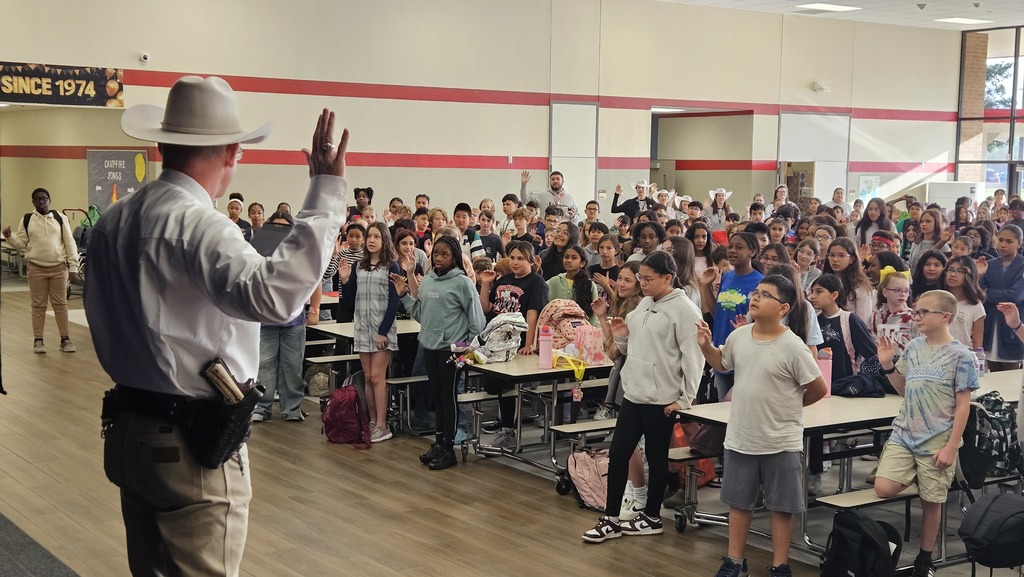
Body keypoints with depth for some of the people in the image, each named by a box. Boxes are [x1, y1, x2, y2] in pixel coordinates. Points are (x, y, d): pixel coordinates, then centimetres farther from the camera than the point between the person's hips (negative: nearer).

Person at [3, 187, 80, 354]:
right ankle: (38, 340, 12)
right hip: (36, 269, 0)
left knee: (60, 304, 4)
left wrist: (73, 267, -2)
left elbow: (69, 243, 3)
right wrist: (9, 236, -16)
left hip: (59, 268, 0)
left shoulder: (60, 218, 3)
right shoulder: (27, 220, 4)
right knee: (38, 305, 5)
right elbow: (20, 243, 5)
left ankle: (65, 339, 11)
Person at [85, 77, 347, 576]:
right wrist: (326, 193, -33)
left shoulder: (112, 222, 7)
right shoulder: (197, 225, -21)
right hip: (192, 446, -9)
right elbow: (274, 293, -37)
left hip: (129, 434, 9)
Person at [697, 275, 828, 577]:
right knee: (738, 502, 16)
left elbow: (818, 389, -10)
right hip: (740, 438, 5)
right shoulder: (739, 336, -2)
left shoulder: (792, 347, -18)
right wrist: (705, 345, 0)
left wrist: (787, 406, 3)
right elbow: (721, 363, 18)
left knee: (781, 506, 9)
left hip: (781, 443, -5)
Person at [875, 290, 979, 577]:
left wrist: (951, 447, -13)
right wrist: (888, 365, 0)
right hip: (903, 434, 4)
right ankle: (916, 476, 18)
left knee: (931, 501, 6)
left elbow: (963, 405, -9)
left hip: (937, 442, -4)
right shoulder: (914, 347, 6)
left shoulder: (960, 355, -9)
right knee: (883, 489, -13)